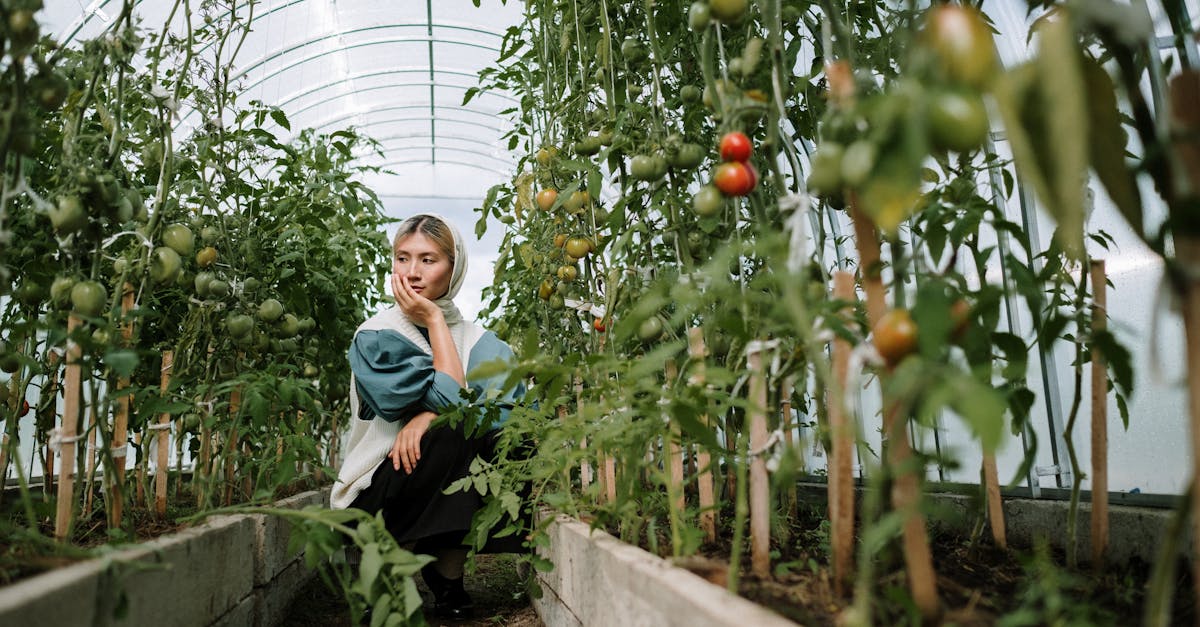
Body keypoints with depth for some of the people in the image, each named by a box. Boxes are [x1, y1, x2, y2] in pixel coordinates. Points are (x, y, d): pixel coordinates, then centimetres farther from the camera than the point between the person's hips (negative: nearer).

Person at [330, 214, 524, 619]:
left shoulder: (478, 342, 5)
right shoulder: (375, 336, -7)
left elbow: (514, 404, -15)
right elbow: (453, 399, -20)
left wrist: (431, 414, -27)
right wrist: (434, 321, -11)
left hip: (446, 500, 3)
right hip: (377, 497, -3)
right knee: (448, 431, -30)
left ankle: (448, 573, -7)